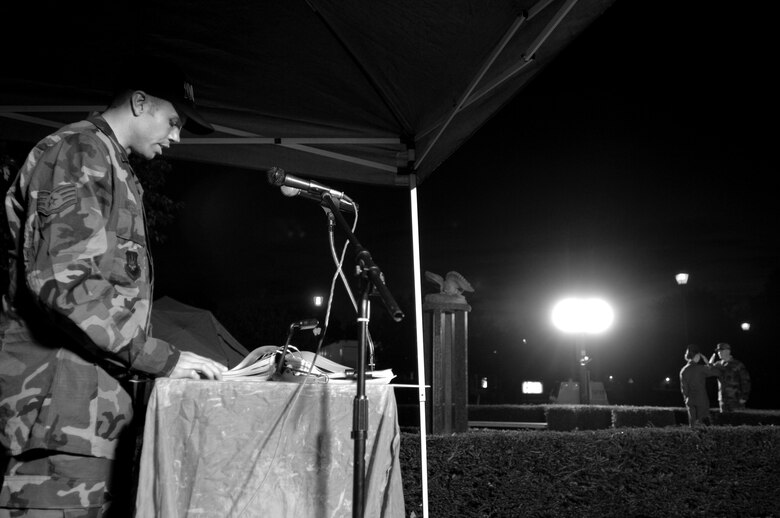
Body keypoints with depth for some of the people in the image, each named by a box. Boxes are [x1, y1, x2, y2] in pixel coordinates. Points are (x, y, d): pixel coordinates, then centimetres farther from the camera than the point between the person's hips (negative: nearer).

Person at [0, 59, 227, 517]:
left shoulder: (113, 168, 24)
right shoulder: (78, 152, -8)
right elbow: (61, 281, -22)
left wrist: (163, 357, 16)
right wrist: (162, 358, -19)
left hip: (98, 402, 10)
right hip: (64, 399, -10)